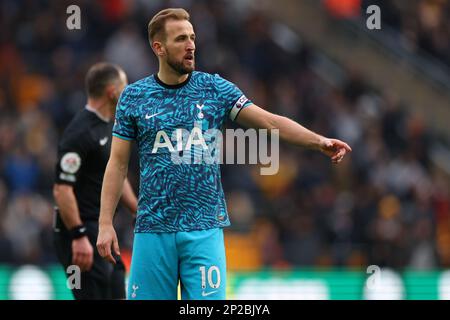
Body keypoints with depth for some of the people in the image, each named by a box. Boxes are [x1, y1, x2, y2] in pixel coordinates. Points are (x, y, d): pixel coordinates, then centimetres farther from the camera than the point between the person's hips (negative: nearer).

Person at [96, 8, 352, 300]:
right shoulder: (133, 97, 3)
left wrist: (319, 141, -19)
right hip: (153, 229, 0)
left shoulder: (216, 89, 3)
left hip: (204, 228, 0)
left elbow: (269, 121, -4)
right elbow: (118, 163, 4)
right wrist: (105, 224, -3)